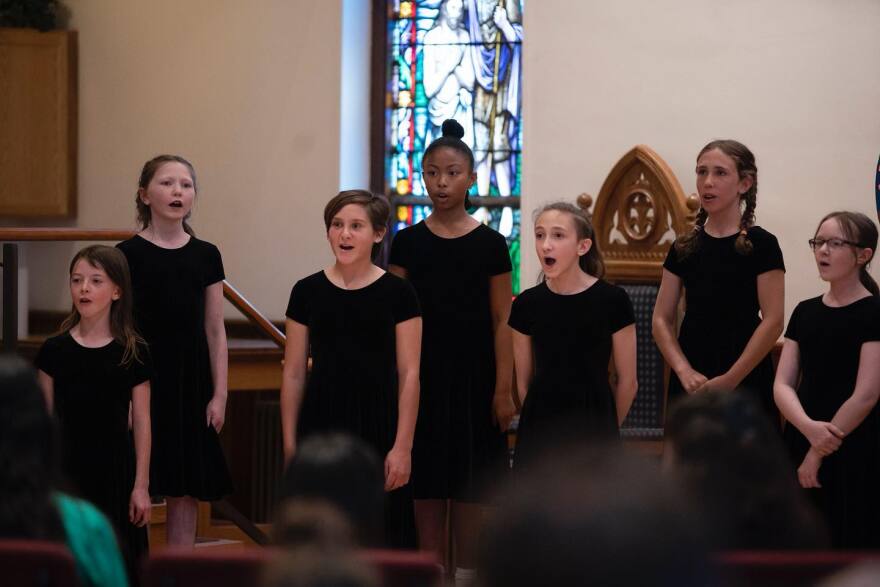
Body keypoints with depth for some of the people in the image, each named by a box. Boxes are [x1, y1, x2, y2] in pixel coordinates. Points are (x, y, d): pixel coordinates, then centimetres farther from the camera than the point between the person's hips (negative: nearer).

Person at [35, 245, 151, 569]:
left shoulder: (133, 352, -2)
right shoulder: (54, 350, 1)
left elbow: (141, 422, 0)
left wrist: (141, 485, -2)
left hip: (114, 469, -1)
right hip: (66, 467, 1)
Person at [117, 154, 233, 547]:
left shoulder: (205, 256, 7)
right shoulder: (128, 254, -3)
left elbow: (215, 331, 8)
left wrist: (219, 395, 3)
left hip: (191, 383, 3)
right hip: (142, 381, -3)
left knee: (186, 492, 6)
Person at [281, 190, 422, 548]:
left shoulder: (397, 294, -1)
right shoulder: (308, 292, 4)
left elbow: (409, 375, -2)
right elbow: (293, 374, 8)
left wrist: (403, 446, -8)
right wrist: (290, 444, 6)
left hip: (377, 424, -2)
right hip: (321, 424, 2)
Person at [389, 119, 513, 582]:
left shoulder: (489, 244, -1)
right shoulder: (408, 242, 3)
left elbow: (501, 322, -1)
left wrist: (503, 388, -6)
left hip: (473, 374, -1)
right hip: (423, 371, 1)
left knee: (467, 482, 2)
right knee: (427, 480, 4)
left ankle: (466, 574, 10)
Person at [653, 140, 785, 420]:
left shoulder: (761, 245, -3)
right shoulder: (685, 247, 10)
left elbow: (773, 322, -8)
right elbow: (662, 319, 8)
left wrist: (729, 380, -13)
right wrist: (684, 371, -8)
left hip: (745, 381, -4)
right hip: (690, 383, 4)